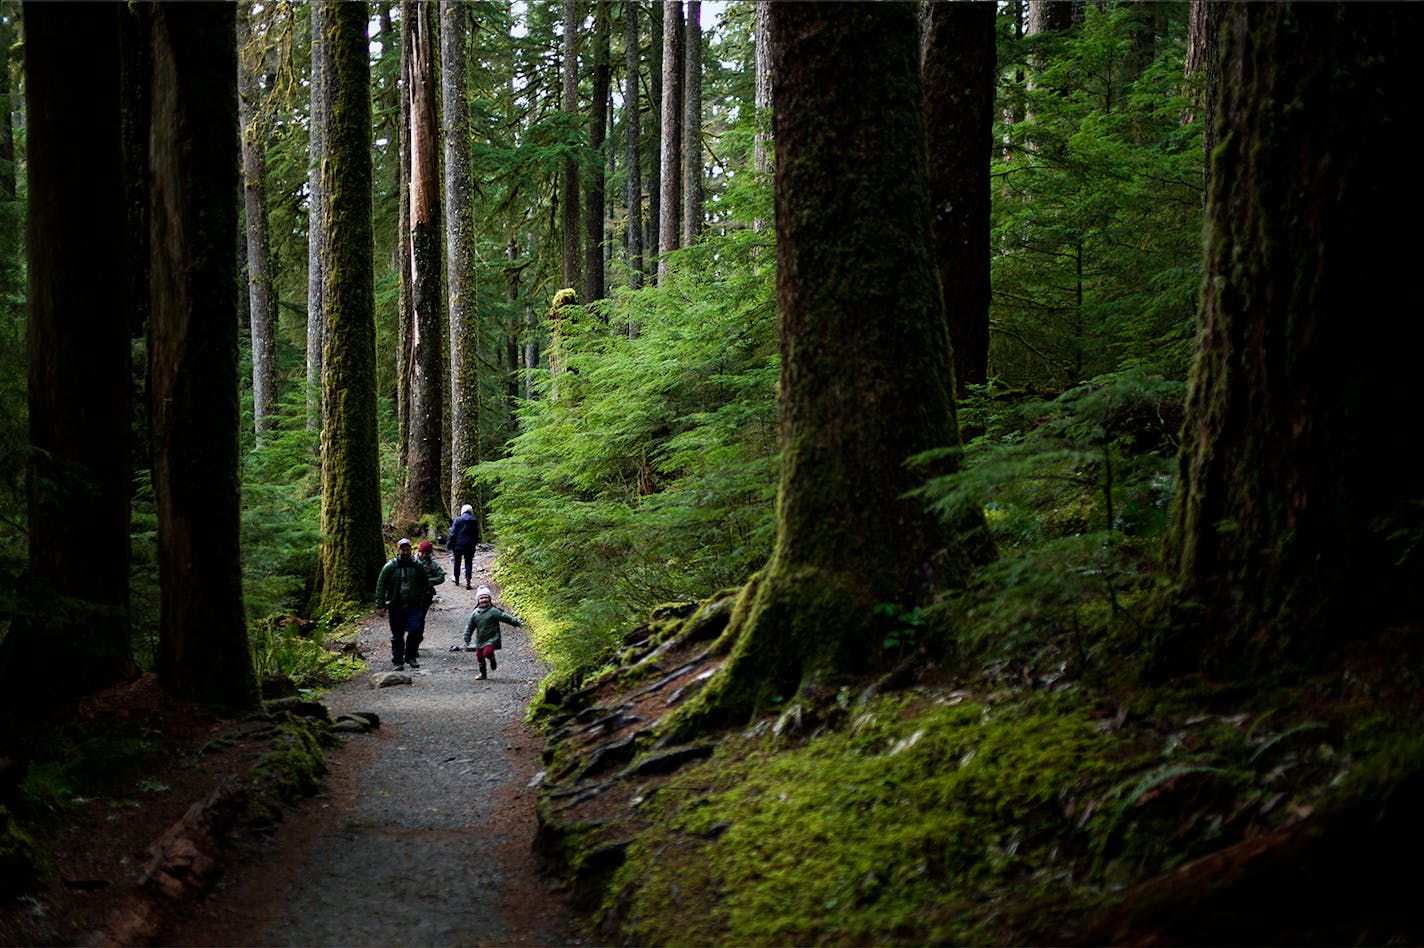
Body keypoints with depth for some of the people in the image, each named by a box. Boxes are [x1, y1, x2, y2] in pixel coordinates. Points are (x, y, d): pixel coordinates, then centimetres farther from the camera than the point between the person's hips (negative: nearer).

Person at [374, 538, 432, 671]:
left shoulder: (417, 566, 3)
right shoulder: (389, 567, -2)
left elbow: (425, 584, 16)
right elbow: (381, 586, 1)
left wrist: (422, 599, 9)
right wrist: (381, 605, -4)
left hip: (414, 606, 0)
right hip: (395, 608, 0)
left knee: (414, 630, -12)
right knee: (397, 635, 6)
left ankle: (411, 656, 5)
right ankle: (398, 661, 17)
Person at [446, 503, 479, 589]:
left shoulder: (458, 520, -7)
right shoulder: (475, 521, 1)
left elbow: (452, 534, -9)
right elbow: (476, 535, 7)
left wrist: (449, 545, -5)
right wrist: (473, 544, 18)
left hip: (458, 546, -1)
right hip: (470, 547, 1)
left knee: (457, 563, 15)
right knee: (468, 563, 4)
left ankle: (456, 580, 26)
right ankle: (467, 582, -8)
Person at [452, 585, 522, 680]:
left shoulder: (494, 611, -11)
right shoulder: (475, 613, 2)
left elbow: (506, 618, -9)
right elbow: (469, 627, 9)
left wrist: (517, 622, -13)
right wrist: (466, 640, 6)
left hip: (492, 639, -5)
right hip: (480, 640, 5)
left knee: (487, 652, -24)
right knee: (479, 656, 10)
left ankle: (493, 660, 11)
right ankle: (483, 674, 30)